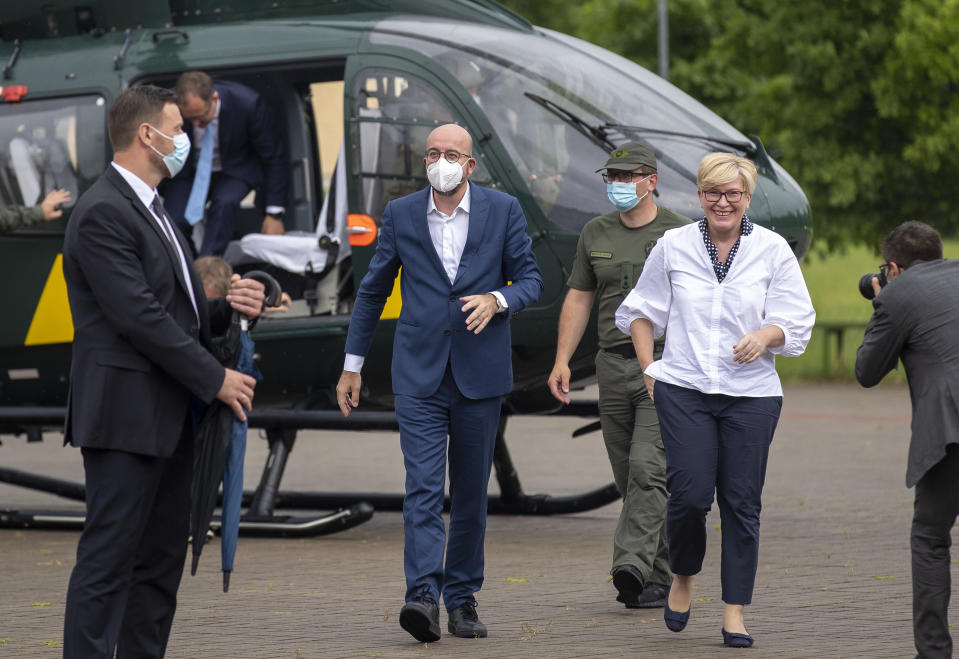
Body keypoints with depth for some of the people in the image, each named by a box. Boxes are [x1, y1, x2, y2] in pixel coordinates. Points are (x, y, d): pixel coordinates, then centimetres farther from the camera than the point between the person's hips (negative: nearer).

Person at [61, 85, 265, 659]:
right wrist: (215, 379, -15)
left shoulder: (150, 210, 19)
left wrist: (229, 307, 1)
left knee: (162, 558, 11)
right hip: (127, 416, -10)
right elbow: (139, 317, -19)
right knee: (109, 558, -9)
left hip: (168, 418, 10)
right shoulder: (102, 213, -14)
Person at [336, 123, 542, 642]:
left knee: (470, 493, 8)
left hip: (480, 374, 1)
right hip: (418, 375, -1)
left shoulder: (503, 211, 1)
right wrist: (352, 364, 11)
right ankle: (423, 597, -22)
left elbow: (530, 278, 6)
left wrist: (497, 299, -16)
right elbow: (373, 290, 11)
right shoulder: (400, 215, 4)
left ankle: (462, 599, 18)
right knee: (422, 487, -13)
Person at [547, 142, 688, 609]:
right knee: (628, 478, 6)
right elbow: (578, 298, 15)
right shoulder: (595, 234, 12)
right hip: (613, 363, 5)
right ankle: (659, 577, 14)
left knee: (648, 468, -18)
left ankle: (633, 567, -26)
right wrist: (562, 360, 6)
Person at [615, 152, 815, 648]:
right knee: (690, 492, -11)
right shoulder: (674, 246, 4)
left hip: (751, 393, 0)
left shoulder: (772, 250, 3)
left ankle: (734, 613, 8)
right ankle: (682, 578, 18)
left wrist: (766, 335, -17)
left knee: (742, 501, 0)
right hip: (683, 388, 0)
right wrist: (649, 369, 7)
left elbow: (796, 322, 4)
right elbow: (641, 310, 16)